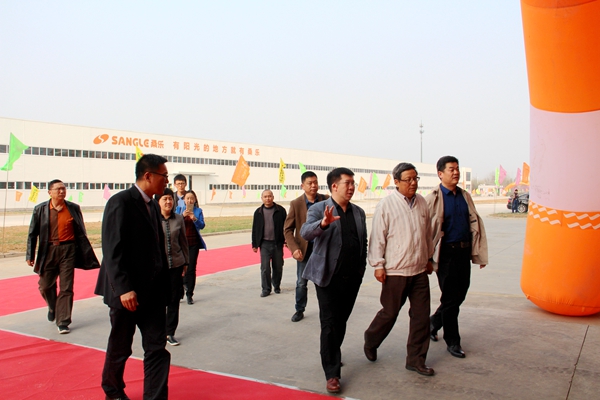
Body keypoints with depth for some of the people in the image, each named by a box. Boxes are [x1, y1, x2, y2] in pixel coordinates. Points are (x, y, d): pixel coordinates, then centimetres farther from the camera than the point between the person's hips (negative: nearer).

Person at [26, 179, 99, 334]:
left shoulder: (73, 208, 0)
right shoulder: (40, 209, 0)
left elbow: (81, 233, 4)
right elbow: (32, 234, 3)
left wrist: (86, 254, 3)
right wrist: (30, 255, 0)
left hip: (68, 251, -1)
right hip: (48, 251, 1)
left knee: (66, 288, 0)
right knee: (45, 286, 12)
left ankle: (63, 322, 8)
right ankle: (53, 307, 43)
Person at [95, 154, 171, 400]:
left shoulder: (153, 206, 11)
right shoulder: (121, 202, -14)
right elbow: (112, 251, -19)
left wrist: (165, 284, 10)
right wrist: (124, 288, -24)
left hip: (154, 291, 7)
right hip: (128, 293, -6)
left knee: (157, 349, 3)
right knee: (120, 349, 13)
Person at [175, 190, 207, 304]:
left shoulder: (198, 211, 4)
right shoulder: (179, 209, 5)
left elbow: (202, 225, -5)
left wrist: (195, 219, -23)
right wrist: (183, 216, -21)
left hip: (194, 243, 0)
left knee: (191, 268, -1)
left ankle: (189, 295, 5)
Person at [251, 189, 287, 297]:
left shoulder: (280, 210, -1)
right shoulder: (258, 212, 5)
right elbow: (255, 229, 7)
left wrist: (287, 240, -2)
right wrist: (254, 244, 5)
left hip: (278, 243, 0)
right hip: (265, 244, 1)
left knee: (278, 267, 9)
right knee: (265, 267, -3)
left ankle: (277, 286, 27)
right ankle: (266, 289, 6)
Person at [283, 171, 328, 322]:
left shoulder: (326, 200, -4)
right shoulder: (296, 204, -6)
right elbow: (288, 229, -5)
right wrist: (294, 248, -16)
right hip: (304, 250, 0)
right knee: (301, 283, 10)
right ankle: (299, 310, 27)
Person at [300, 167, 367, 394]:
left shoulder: (359, 212, 11)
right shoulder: (319, 209, -7)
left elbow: (364, 242, 16)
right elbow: (305, 233, -23)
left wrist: (362, 267, 10)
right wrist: (323, 223, -40)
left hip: (353, 278, 5)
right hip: (328, 277, -5)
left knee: (341, 321, 15)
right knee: (330, 324, -2)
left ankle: (332, 356, 36)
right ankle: (332, 373, 5)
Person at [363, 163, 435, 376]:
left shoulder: (422, 202, 5)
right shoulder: (386, 205, -11)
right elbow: (377, 237, -10)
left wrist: (428, 257, 20)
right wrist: (378, 265, -11)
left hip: (419, 270, 5)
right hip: (395, 271, -5)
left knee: (421, 316, 7)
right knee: (389, 313, 8)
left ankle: (416, 360, 21)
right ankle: (370, 341, 35)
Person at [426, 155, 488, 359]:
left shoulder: (465, 196, 11)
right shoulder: (433, 198, -8)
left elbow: (475, 224, 13)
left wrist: (479, 253, 8)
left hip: (464, 251, 6)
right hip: (446, 253, -6)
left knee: (460, 295, 13)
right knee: (451, 298, 2)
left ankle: (434, 321, 37)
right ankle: (452, 341, 17)